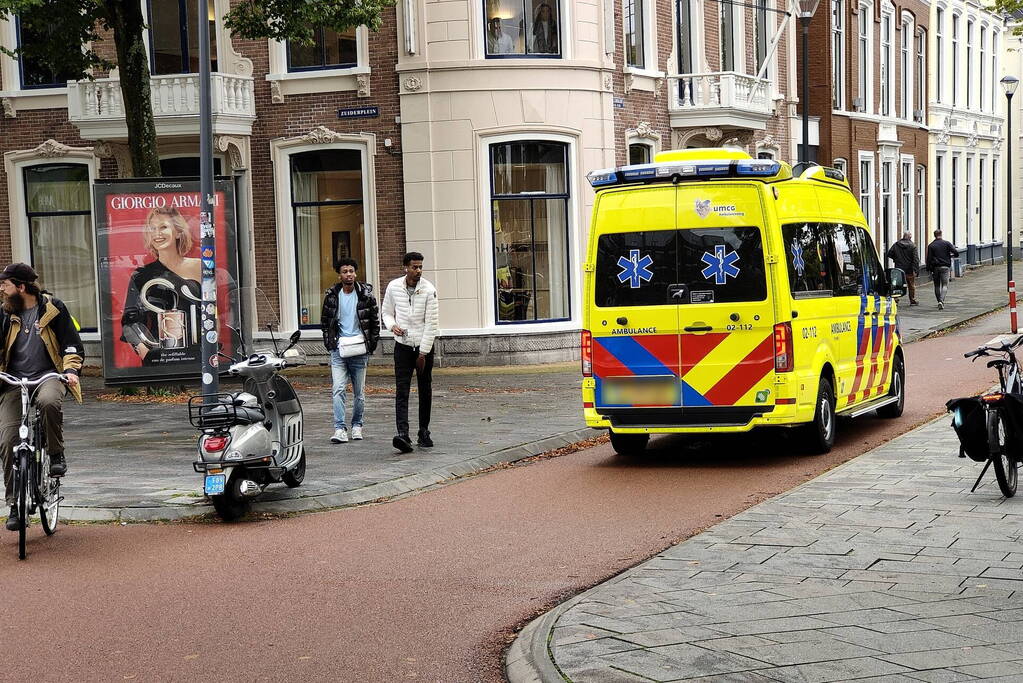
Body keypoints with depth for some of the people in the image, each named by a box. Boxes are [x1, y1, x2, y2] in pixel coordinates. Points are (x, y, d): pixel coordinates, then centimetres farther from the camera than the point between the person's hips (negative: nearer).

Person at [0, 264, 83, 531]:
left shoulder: (53, 308, 4)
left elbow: (72, 344, 4)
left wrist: (70, 369, -14)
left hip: (47, 376, -3)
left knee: (48, 402, -40)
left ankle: (56, 455, -14)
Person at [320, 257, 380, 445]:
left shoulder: (365, 294, 0)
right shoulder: (332, 296, 4)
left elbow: (375, 320, 7)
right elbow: (324, 321, 14)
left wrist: (372, 343, 1)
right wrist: (329, 342, 5)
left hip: (359, 348, 0)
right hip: (339, 349, 0)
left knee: (359, 392, 8)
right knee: (338, 390, -11)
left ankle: (357, 425, 22)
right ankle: (340, 429, -14)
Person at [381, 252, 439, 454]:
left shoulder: (429, 290, -9)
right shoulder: (393, 287, -2)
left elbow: (431, 323, -10)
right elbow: (386, 312, 13)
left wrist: (423, 353, -12)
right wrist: (392, 325, -10)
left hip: (424, 346, -1)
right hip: (402, 346, 1)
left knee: (425, 391, 8)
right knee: (402, 391, -11)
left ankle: (424, 432, 21)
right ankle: (403, 435, -20)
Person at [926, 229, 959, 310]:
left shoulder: (931, 246, 2)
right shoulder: (947, 243, 0)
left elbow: (929, 259, -2)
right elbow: (956, 253, -6)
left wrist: (929, 269, 2)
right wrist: (951, 256, 16)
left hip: (935, 268, 1)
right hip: (945, 267, -1)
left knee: (937, 285, 13)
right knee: (945, 285, -2)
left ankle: (939, 301, 18)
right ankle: (941, 301, -22)